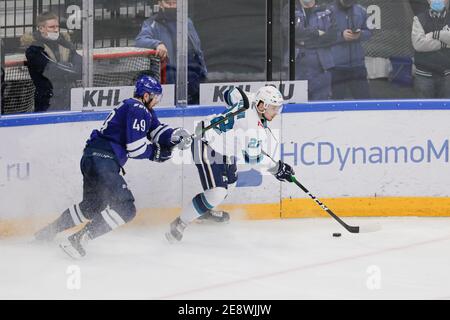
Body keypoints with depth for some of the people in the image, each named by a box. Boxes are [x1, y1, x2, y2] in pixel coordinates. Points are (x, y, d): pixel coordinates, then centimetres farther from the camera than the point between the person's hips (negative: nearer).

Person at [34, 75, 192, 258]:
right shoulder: (137, 109, -12)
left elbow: (157, 130, 16)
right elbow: (135, 147, -17)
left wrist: (175, 135, -4)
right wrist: (156, 152, -1)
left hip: (91, 159, 11)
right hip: (103, 160, -11)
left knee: (92, 206, 30)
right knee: (125, 208, -14)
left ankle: (49, 231, 38)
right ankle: (78, 240, -18)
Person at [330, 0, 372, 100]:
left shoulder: (361, 11, 5)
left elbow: (368, 32, 11)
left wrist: (360, 34, -11)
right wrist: (341, 35, -24)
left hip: (357, 63, 4)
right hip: (336, 65, -3)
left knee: (364, 98, 5)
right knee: (337, 98, 5)